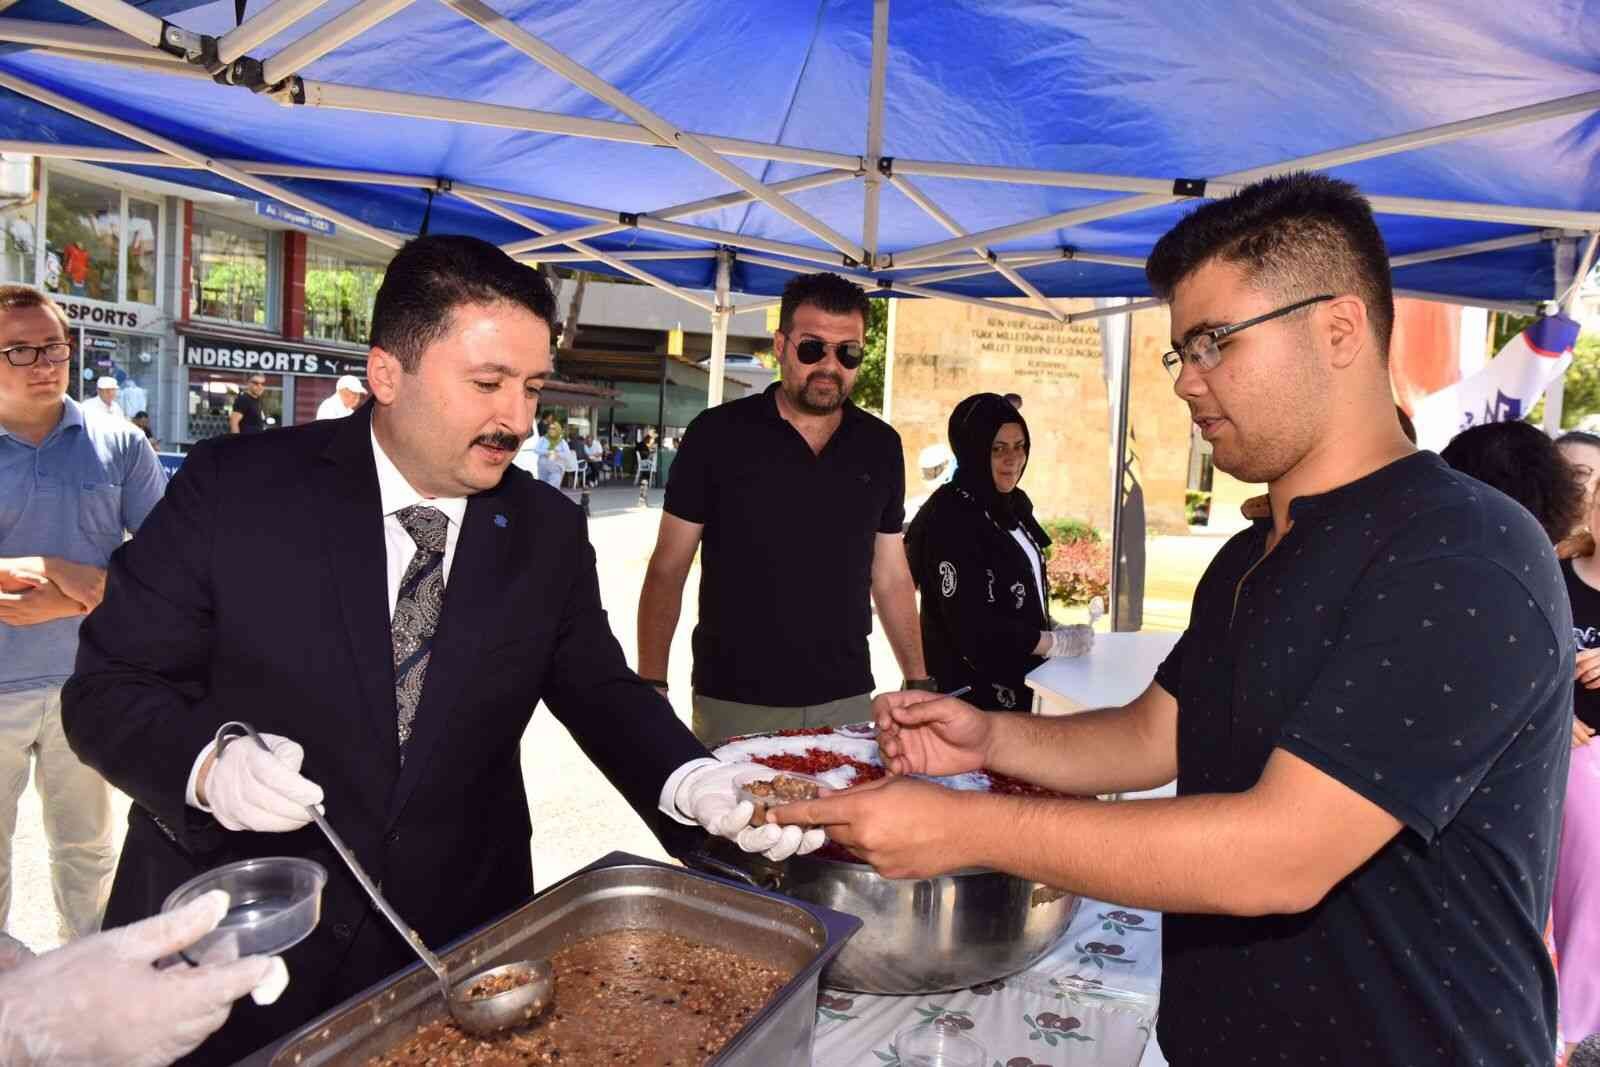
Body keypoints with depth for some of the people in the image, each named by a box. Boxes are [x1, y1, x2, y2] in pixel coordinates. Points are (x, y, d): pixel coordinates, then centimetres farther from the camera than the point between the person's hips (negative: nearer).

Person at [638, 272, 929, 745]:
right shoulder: (718, 434, -7)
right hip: (733, 701, -3)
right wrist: (651, 685, -11)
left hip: (847, 699, 3)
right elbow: (667, 569, -4)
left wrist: (920, 682, 4)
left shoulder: (880, 446, 4)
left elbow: (891, 576, 10)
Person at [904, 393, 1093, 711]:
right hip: (975, 691, -8)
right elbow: (971, 626, -23)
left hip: (1021, 682, 8)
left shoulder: (1013, 505, 7)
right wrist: (1055, 642, -15)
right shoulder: (951, 519, -20)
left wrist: (1056, 628, 1)